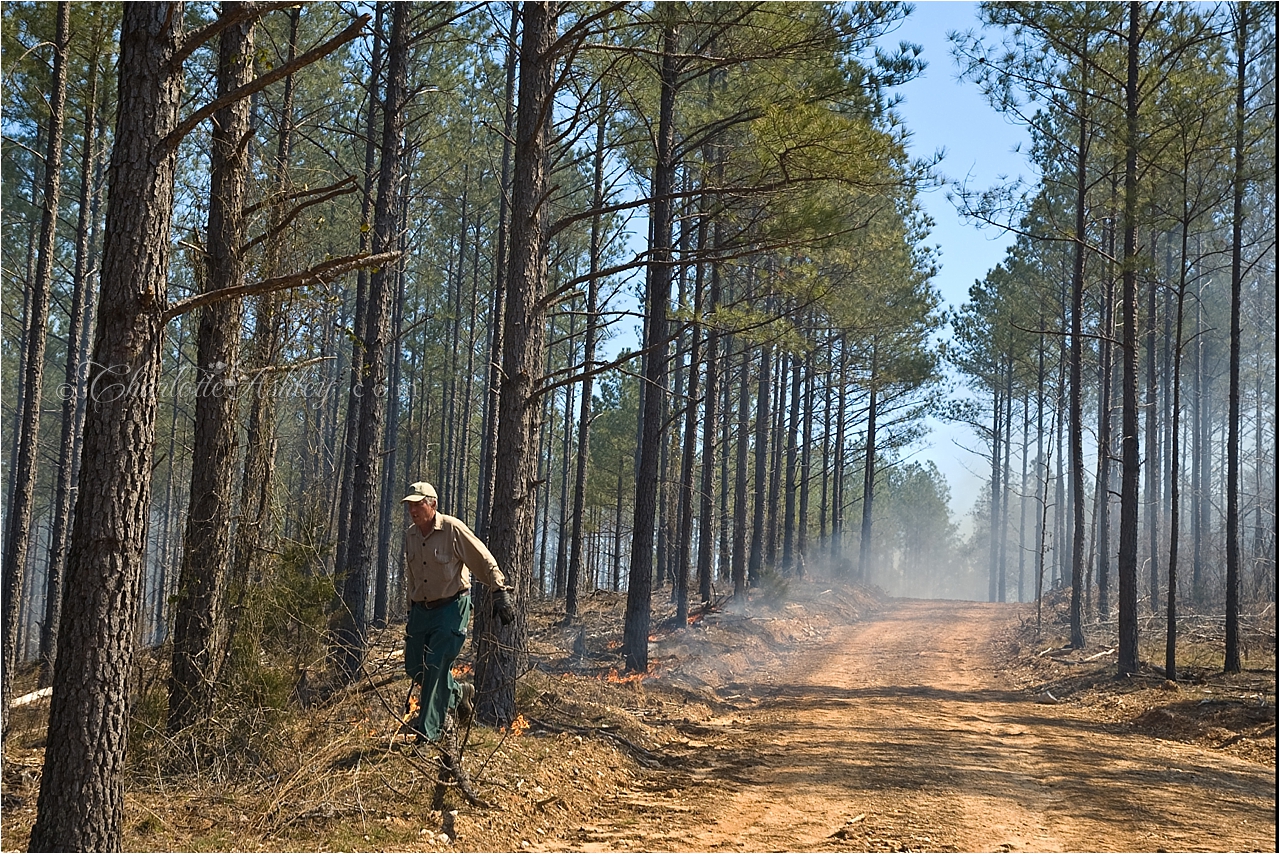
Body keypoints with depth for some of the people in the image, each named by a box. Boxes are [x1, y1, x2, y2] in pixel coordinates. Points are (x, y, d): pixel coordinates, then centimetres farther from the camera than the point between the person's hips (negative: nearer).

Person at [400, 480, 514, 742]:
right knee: (414, 668, 7)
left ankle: (428, 731, -6)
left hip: (451, 608, -7)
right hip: (421, 609, 7)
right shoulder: (410, 535, 6)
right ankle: (459, 692, 31)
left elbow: (485, 562, -12)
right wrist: (411, 614, 20)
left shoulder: (453, 529, -14)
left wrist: (501, 594, -17)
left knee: (436, 668, -12)